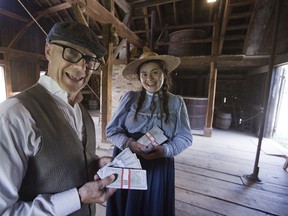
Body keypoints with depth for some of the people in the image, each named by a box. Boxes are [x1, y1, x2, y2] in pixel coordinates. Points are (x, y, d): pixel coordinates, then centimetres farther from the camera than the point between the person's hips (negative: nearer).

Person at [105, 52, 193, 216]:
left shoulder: (176, 102, -2)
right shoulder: (130, 98, -4)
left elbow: (185, 137, 0)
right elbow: (112, 130, -2)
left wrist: (165, 149, -17)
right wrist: (129, 143, -20)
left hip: (159, 166, 1)